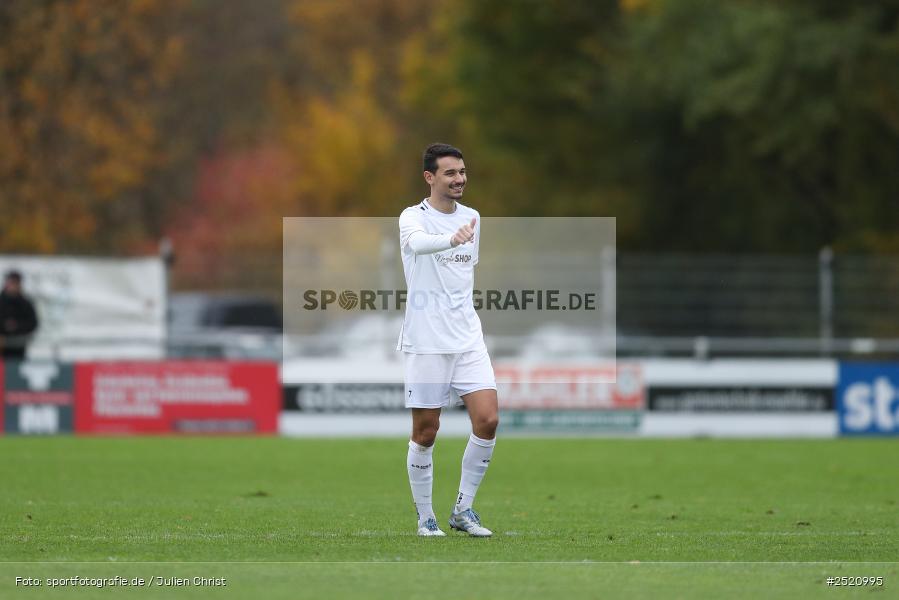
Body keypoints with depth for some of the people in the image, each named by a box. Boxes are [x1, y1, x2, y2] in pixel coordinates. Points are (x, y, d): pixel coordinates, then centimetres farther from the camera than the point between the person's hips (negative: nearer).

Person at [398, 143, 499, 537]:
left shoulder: (472, 218, 10)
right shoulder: (413, 217, -9)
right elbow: (417, 242, -34)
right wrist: (453, 239, -54)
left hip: (468, 339, 5)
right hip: (425, 342, -5)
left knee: (487, 420, -8)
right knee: (425, 433, 0)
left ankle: (463, 511, 5)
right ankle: (425, 518, 14)